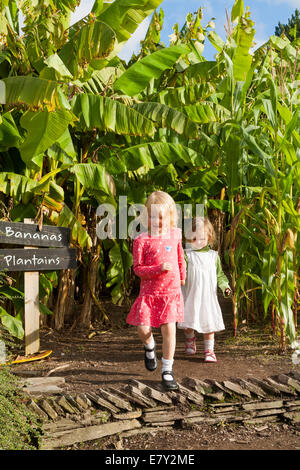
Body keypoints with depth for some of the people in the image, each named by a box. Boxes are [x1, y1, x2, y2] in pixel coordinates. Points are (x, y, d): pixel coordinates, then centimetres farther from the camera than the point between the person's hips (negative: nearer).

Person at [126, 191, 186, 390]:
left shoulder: (175, 234, 1)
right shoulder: (142, 240, -10)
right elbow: (138, 268, -9)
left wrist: (182, 276, 30)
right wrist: (158, 269, -23)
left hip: (172, 291, 2)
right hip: (149, 292, -1)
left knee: (169, 328, -5)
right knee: (143, 329, -6)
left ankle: (167, 371, 9)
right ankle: (150, 347, 32)